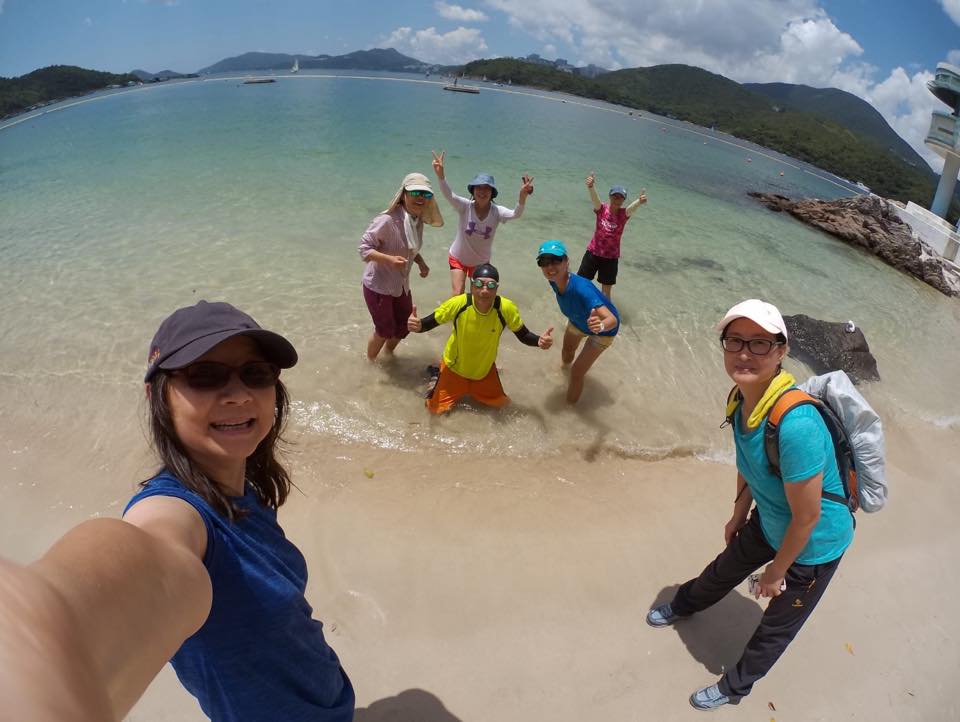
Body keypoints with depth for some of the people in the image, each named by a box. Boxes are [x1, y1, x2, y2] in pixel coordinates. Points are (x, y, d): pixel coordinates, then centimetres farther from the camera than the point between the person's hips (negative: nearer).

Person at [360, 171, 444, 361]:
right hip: (378, 286, -7)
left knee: (404, 327, 20)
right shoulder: (387, 220, -27)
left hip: (401, 286, 7)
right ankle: (370, 362, 39)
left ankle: (388, 354, 51)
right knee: (385, 330, 8)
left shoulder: (418, 221, -3)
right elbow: (364, 248, -23)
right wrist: (390, 259, -37)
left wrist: (421, 262, -5)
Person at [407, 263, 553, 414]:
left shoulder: (507, 309, -29)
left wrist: (539, 340, -36)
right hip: (455, 366, -2)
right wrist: (418, 325, -42)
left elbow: (523, 335, -14)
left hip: (485, 368, 2)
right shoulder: (458, 303, -32)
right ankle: (440, 377, 33)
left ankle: (471, 388, 45)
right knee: (436, 407, 1)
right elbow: (430, 322, -18)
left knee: (500, 403, 17)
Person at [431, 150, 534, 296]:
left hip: (481, 262, 2)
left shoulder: (497, 211, -20)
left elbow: (515, 214, -39)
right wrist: (440, 174, -58)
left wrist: (522, 196, -59)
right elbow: (448, 195, -39)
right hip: (458, 258, -1)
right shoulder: (465, 206, -22)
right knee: (457, 296, -5)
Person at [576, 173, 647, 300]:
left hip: (611, 257, 0)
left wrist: (639, 202, -57)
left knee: (606, 289, 11)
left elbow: (632, 208, -32)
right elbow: (594, 198, -31)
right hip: (593, 252, 0)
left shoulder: (624, 214, -9)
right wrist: (591, 187, -55)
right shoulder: (602, 209, -10)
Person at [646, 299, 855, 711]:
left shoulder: (795, 425, -41)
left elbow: (807, 517, -28)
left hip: (813, 545, -6)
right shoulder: (742, 400, -16)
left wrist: (776, 573, -14)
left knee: (777, 625, 18)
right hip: (770, 523, 7)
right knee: (723, 571, 30)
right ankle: (684, 606, 61)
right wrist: (738, 515, 13)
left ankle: (736, 687, 45)